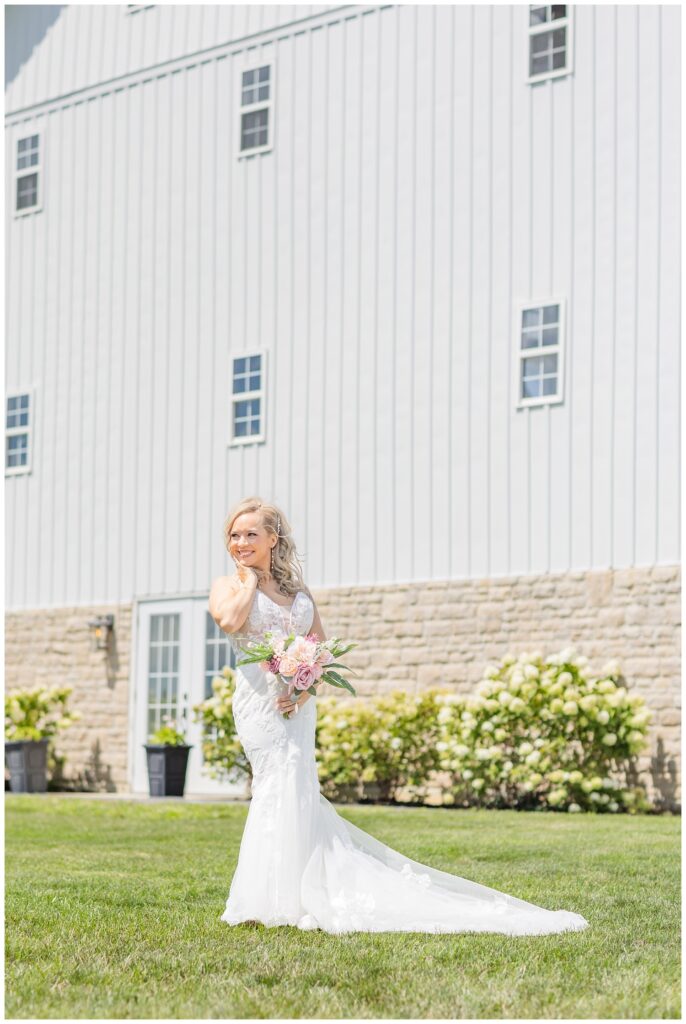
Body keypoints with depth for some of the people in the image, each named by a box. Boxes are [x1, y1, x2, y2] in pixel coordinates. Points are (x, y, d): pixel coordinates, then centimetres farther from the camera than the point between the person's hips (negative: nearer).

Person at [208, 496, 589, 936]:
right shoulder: (228, 585, 5)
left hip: (297, 702, 4)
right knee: (283, 786, -12)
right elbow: (228, 620, -19)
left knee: (295, 793, 3)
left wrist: (306, 688, -7)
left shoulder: (298, 590, 16)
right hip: (260, 700, -4)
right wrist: (248, 579, -3)